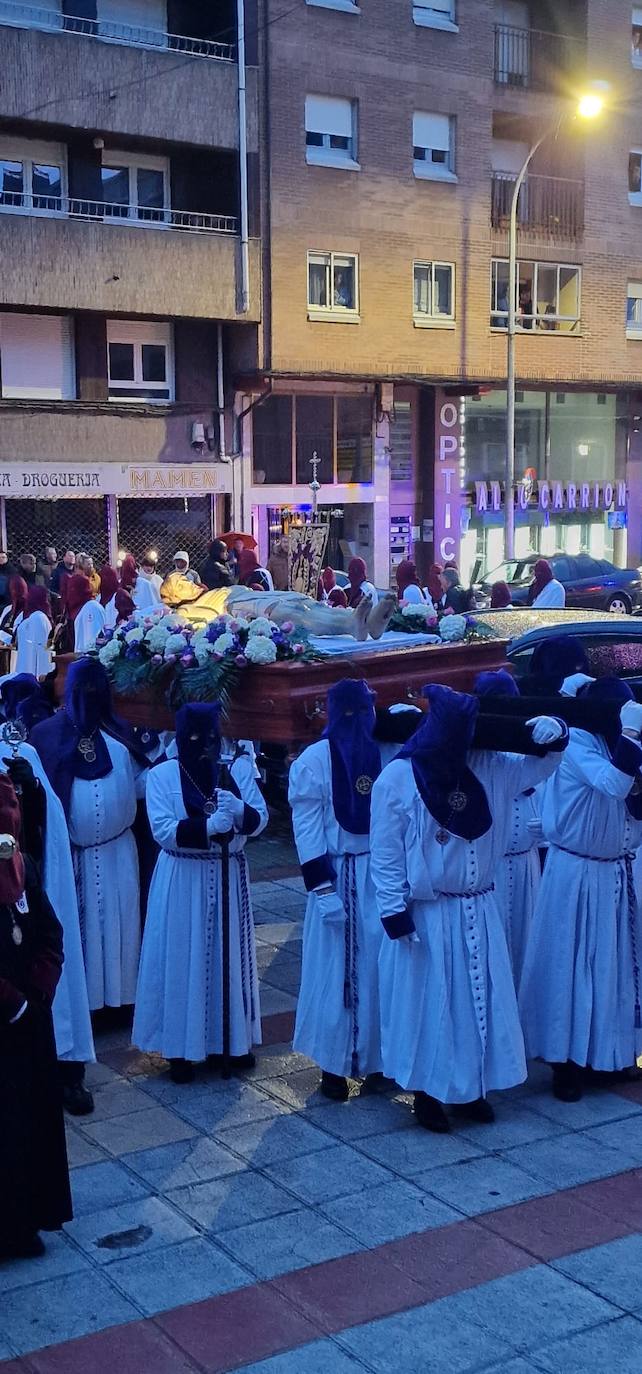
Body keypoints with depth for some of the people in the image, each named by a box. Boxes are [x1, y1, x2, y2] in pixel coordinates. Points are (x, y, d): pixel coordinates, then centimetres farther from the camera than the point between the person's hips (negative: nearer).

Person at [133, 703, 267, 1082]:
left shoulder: (239, 770, 1)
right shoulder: (163, 775, -6)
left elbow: (261, 819, -5)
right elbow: (163, 830, -16)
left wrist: (240, 811, -26)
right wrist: (208, 827, -28)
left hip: (229, 879, 3)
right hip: (183, 882, -3)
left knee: (230, 958, 12)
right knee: (183, 961, 2)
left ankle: (235, 1040, 25)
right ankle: (182, 1048, 13)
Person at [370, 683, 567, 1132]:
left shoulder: (488, 769, -2)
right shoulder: (397, 779, -14)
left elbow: (537, 767, 9)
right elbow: (384, 854, -11)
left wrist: (555, 737, -13)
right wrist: (394, 911, -15)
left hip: (479, 913, 5)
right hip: (426, 918, -5)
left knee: (480, 1000, 13)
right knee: (428, 1003, 6)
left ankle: (472, 1088, 29)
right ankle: (427, 1093, 22)